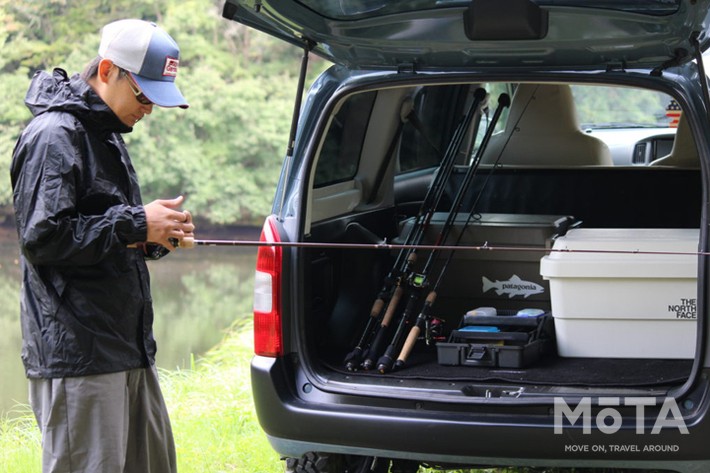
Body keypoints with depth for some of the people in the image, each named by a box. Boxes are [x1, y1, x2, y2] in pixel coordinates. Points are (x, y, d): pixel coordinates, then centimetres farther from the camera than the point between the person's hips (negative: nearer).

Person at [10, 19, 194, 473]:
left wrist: (157, 234, 4)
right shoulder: (54, 135, -12)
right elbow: (42, 239, -20)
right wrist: (136, 224, -16)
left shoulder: (107, 133, 19)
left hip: (129, 350, 10)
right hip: (77, 355, -10)